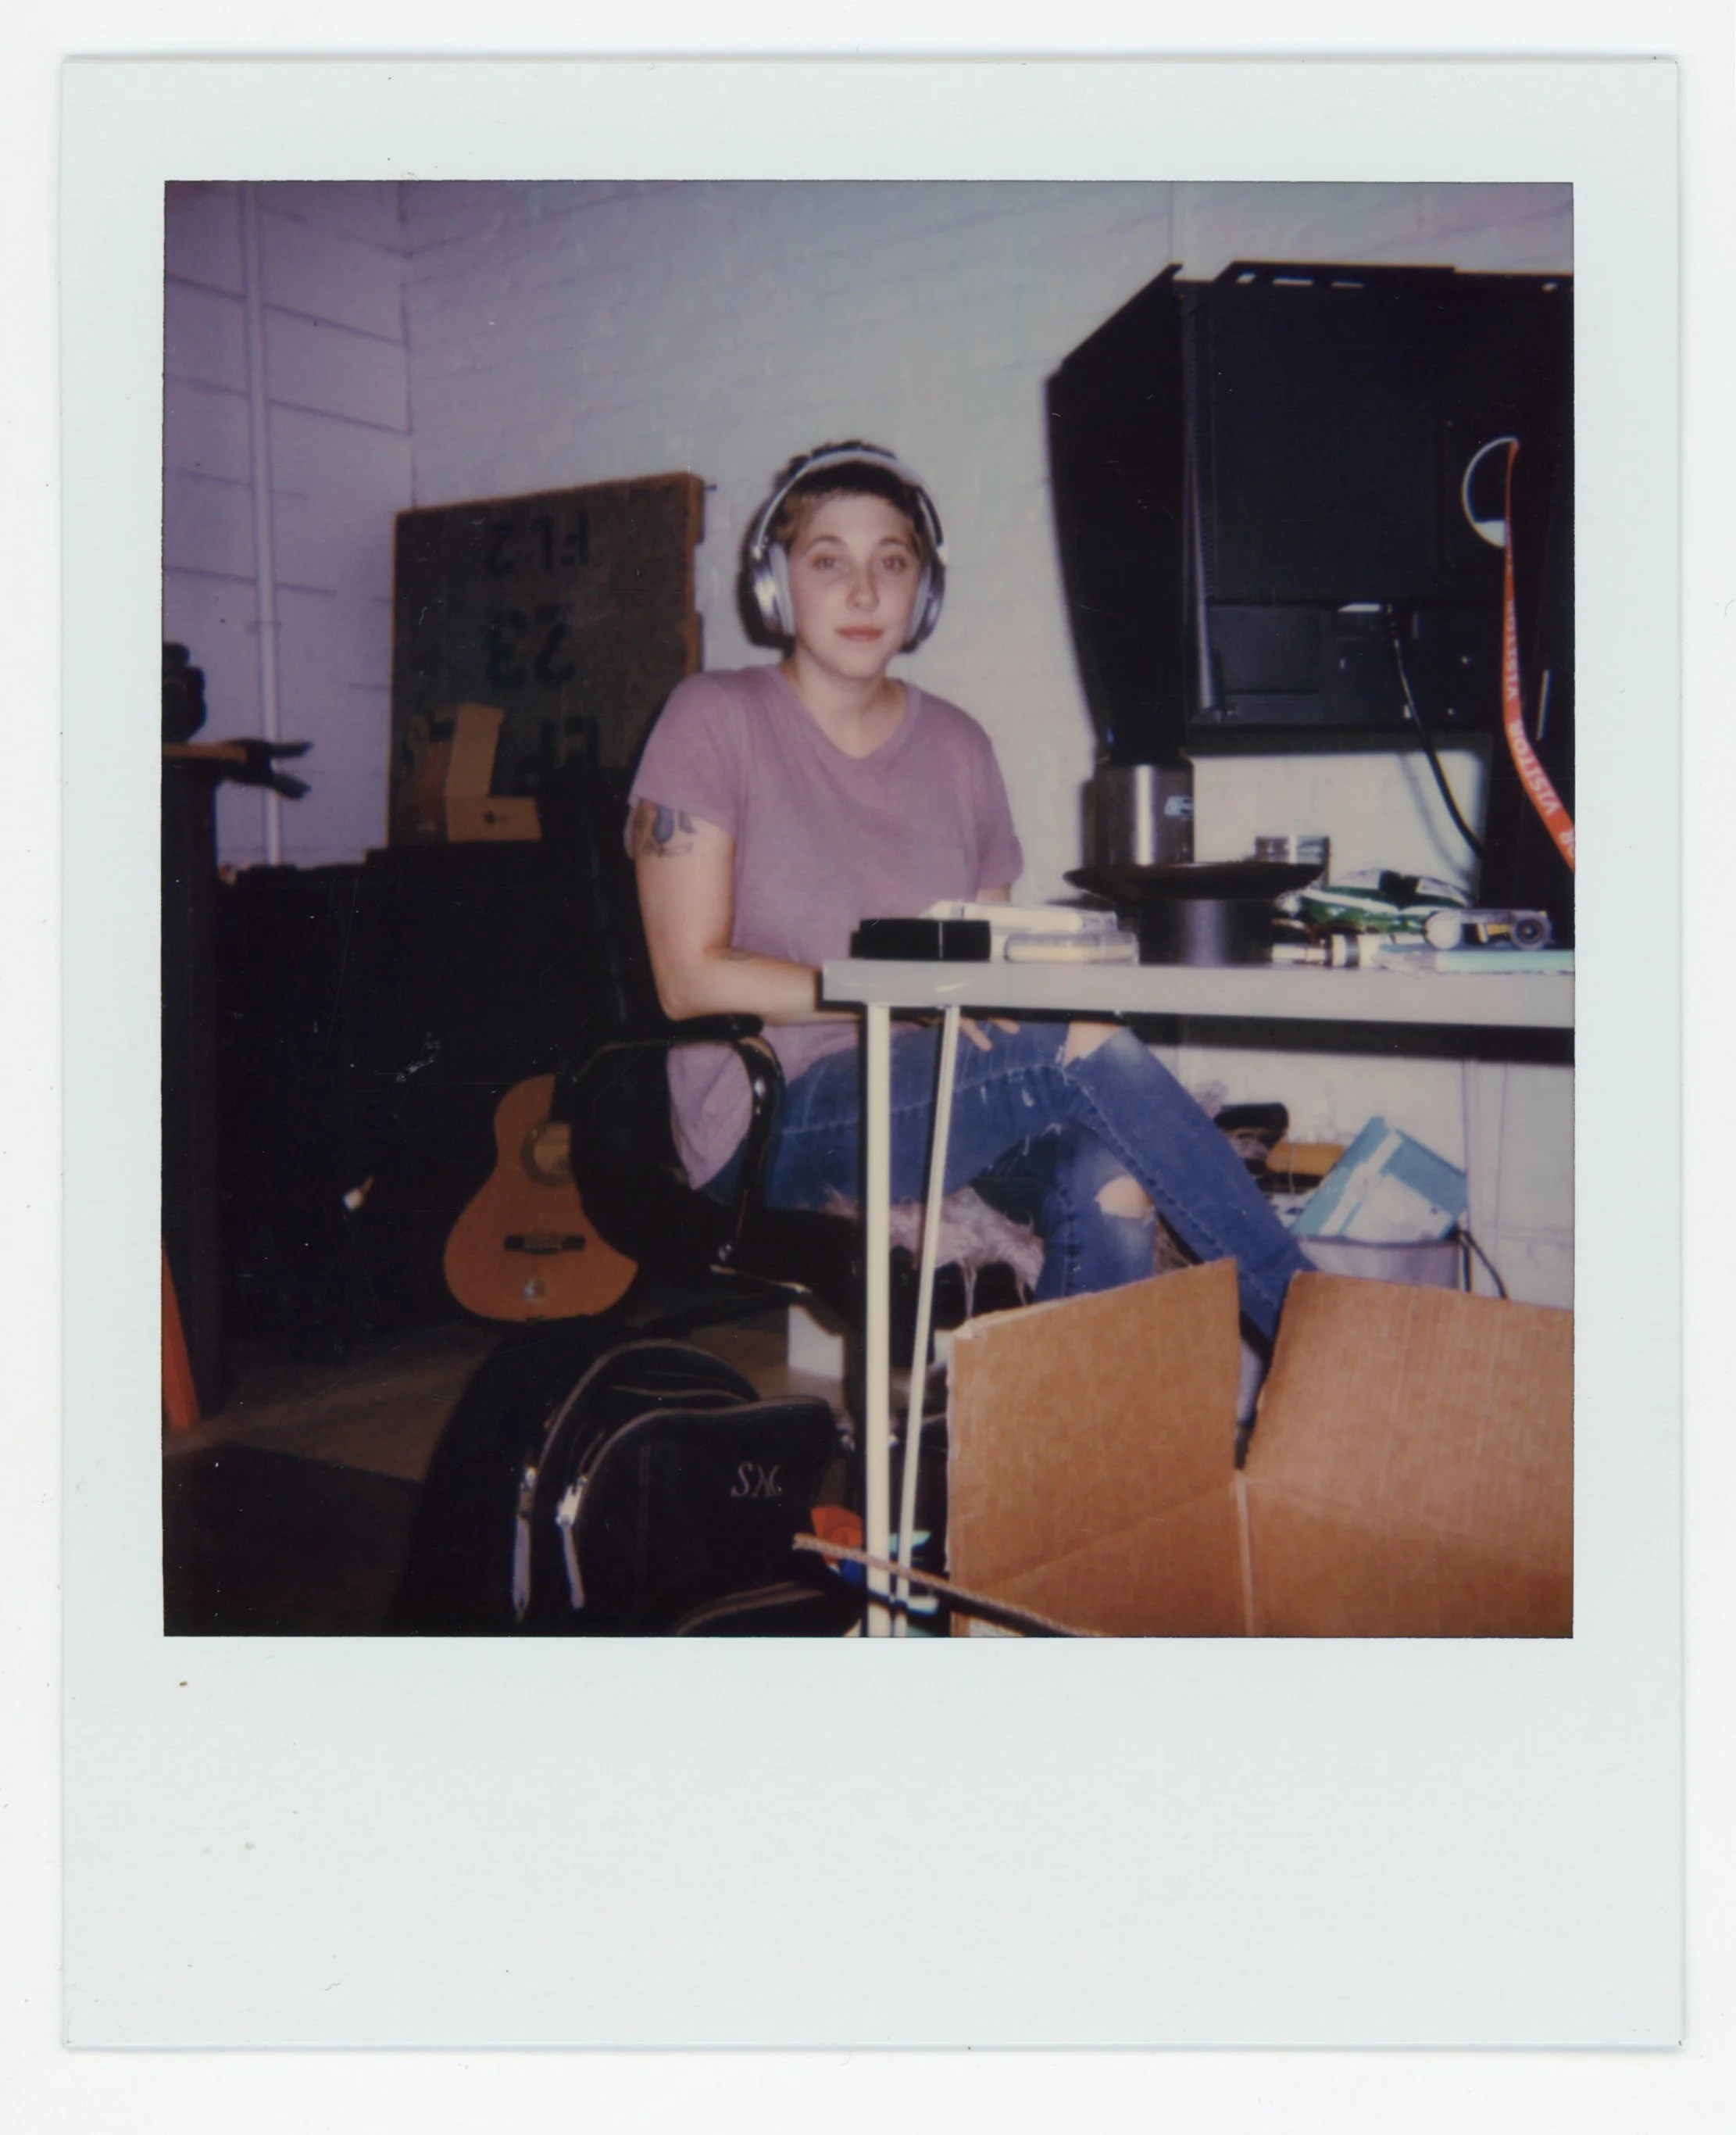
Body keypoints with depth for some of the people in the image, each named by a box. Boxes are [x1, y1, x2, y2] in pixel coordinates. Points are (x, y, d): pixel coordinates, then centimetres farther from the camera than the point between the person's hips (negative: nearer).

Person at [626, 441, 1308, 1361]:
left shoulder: (958, 746, 14)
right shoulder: (716, 720, -2)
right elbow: (692, 979, -9)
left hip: (937, 1091, 5)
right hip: (771, 1121, -5)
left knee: (1110, 1186, -30)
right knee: (1088, 1056, -27)